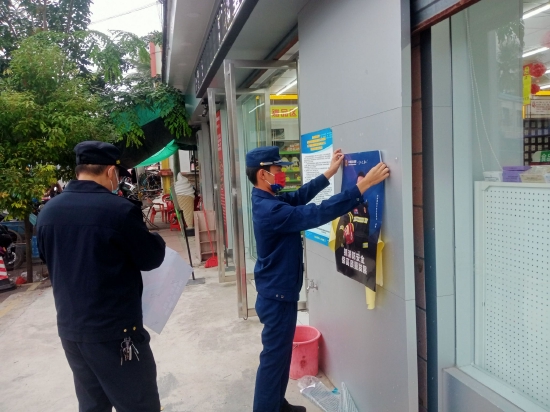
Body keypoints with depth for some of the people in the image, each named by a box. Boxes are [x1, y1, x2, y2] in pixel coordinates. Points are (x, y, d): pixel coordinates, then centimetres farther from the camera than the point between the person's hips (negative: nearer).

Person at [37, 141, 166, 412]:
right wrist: (156, 240, 12)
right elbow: (151, 258, -8)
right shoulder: (119, 210, -18)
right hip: (115, 331, -7)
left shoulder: (48, 212, 2)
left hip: (70, 329, 7)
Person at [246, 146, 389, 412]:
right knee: (274, 357, 4)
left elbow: (299, 196, 15)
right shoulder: (271, 210, -27)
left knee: (281, 352, 23)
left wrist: (329, 173, 12)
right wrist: (362, 186, -32)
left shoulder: (267, 201, 4)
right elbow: (317, 214, -33)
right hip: (277, 296, -10)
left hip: (278, 292, 10)